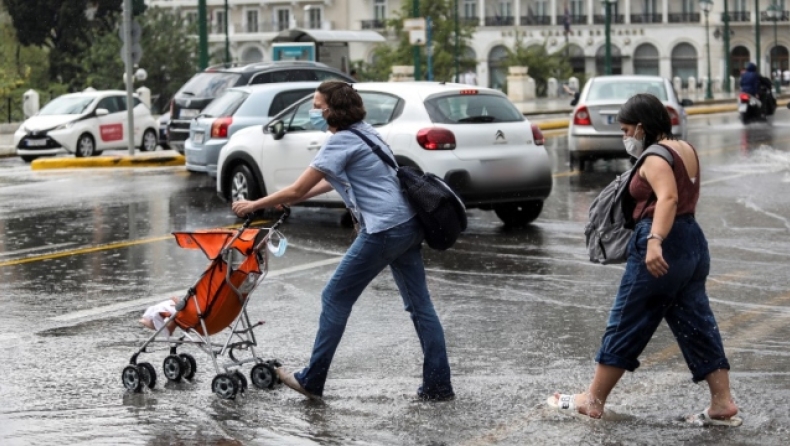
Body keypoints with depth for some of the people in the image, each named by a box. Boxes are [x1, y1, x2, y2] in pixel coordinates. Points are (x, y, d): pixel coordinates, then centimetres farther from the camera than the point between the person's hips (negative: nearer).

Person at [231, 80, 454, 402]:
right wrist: (286, 200, 24)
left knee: (336, 299, 2)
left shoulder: (341, 141, -12)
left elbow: (297, 190, -11)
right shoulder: (362, 131, 16)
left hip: (383, 231, -9)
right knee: (419, 304, 9)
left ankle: (312, 381, 9)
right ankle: (438, 385, 8)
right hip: (408, 225, 9)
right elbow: (332, 182, 28)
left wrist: (254, 205, 1)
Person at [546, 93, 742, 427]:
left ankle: (593, 400, 9)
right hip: (693, 243, 9)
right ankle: (723, 405, 5)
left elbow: (668, 199, -30)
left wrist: (654, 241, -43)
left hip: (663, 247, -9)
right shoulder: (686, 150, 14)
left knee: (625, 325, 1)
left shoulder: (656, 157, -14)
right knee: (698, 326, 9)